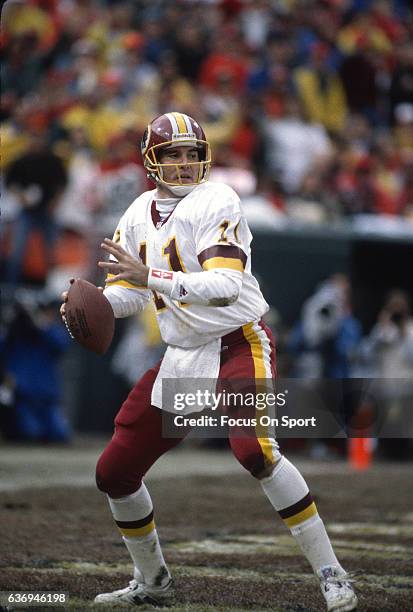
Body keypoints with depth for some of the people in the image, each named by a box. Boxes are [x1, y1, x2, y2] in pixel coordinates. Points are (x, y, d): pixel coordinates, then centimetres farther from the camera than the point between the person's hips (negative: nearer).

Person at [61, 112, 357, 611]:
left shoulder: (216, 202, -14)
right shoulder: (139, 215, 7)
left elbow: (227, 286, -26)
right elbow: (128, 292, 14)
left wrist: (153, 277, -34)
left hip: (239, 347, -7)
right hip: (181, 359, 7)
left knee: (253, 449, -31)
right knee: (114, 473, 7)